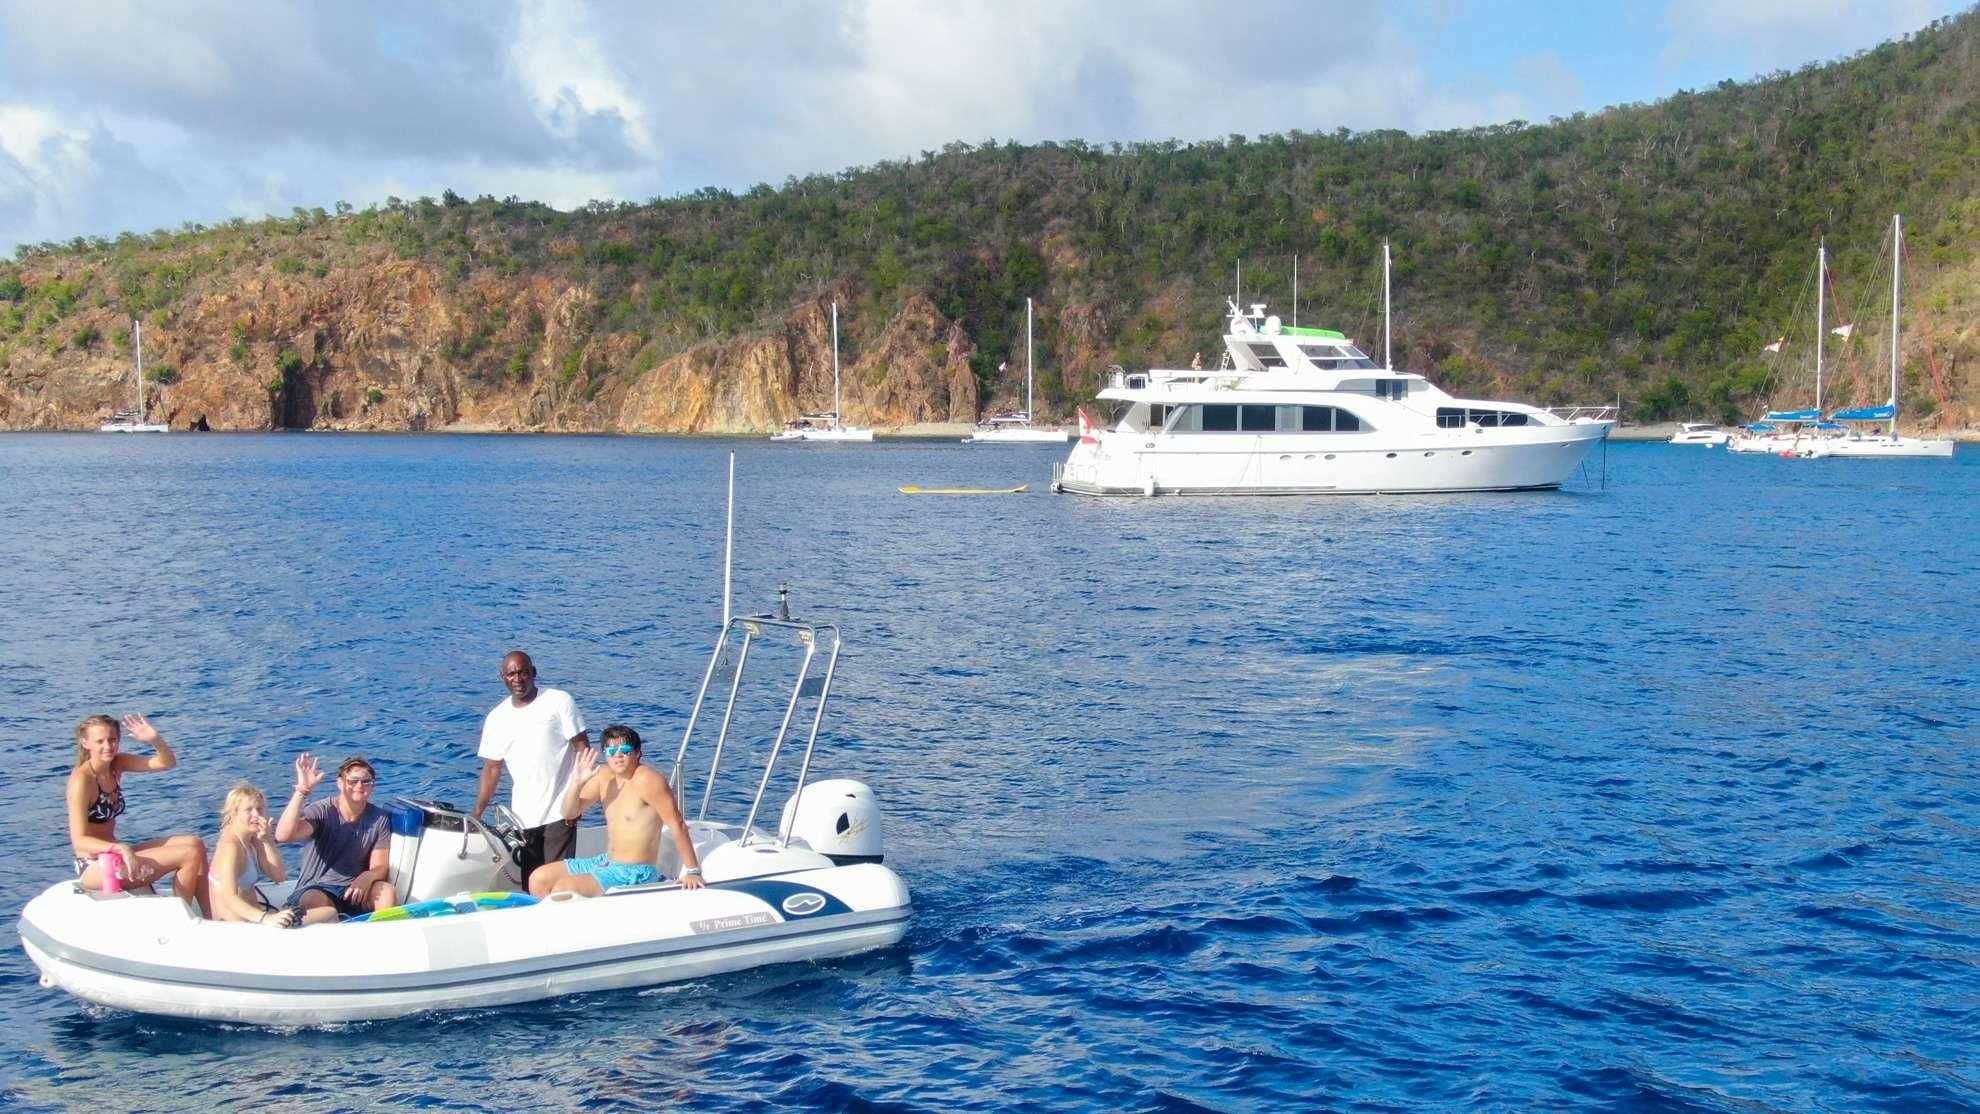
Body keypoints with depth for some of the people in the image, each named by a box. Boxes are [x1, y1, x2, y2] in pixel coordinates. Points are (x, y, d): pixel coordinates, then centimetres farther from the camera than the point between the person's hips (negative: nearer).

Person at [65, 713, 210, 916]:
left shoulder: (116, 764, 5)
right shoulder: (81, 780, -18)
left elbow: (168, 762, 4)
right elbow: (79, 840, -23)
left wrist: (155, 740, -15)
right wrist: (120, 849, -37)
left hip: (112, 853, 9)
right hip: (94, 867, -9)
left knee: (195, 844, 2)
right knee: (189, 855, -16)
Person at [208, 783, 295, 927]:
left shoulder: (254, 840, 8)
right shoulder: (231, 846, -19)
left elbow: (279, 877, 2)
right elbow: (229, 898, -32)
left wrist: (268, 841, -9)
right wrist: (265, 918, -46)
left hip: (250, 919, 9)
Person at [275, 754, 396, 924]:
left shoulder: (379, 819, 0)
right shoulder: (322, 812, -11)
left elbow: (380, 867, -1)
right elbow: (283, 835, -29)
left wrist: (367, 877, -27)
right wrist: (302, 791, -37)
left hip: (355, 890, 4)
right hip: (316, 889, -3)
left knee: (387, 891, -27)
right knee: (314, 902, -38)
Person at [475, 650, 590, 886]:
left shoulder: (559, 701, -3)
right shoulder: (496, 718, 9)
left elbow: (583, 748, -5)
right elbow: (492, 769, 10)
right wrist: (476, 815, 0)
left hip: (559, 814, -4)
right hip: (522, 818, 4)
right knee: (529, 884, 7)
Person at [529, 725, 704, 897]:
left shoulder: (646, 779, -19)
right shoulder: (605, 776, 4)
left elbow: (677, 825, -21)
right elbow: (569, 813, 8)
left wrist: (692, 871, -24)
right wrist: (578, 782, -11)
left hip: (635, 872, -8)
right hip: (606, 862, 8)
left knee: (562, 889, -21)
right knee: (538, 880, 6)